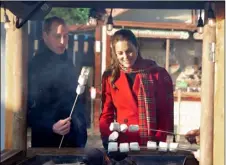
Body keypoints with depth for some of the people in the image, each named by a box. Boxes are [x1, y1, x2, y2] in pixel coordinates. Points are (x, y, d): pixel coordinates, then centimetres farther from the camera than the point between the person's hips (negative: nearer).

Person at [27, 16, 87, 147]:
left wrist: (81, 130, 11)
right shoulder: (36, 66, -12)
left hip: (74, 139, 7)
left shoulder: (67, 63, 11)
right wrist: (51, 127, -28)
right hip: (48, 142, -7)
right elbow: (29, 108, -16)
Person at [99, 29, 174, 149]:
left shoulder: (158, 74, 0)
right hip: (122, 144, 2)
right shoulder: (110, 77, 6)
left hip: (152, 145, -2)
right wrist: (108, 139, -9)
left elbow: (166, 113, -1)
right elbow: (107, 113, 7)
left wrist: (159, 142, -12)